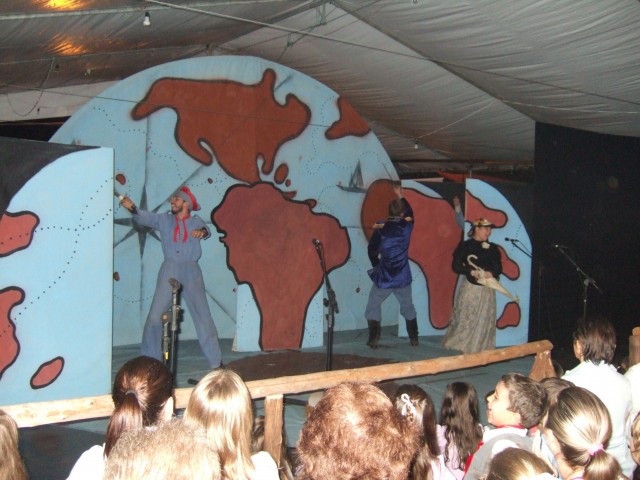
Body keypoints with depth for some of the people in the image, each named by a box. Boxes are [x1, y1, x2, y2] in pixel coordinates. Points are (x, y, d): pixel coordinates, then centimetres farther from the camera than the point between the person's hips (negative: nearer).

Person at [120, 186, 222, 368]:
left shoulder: (195, 221, 9)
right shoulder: (164, 219, 10)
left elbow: (206, 230, -10)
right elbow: (145, 218, -4)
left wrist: (202, 231, -34)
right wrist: (132, 208, -24)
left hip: (191, 272, 0)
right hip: (169, 271, 1)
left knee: (203, 317, 4)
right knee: (154, 316, -5)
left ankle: (216, 362, 13)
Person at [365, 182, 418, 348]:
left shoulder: (380, 228, -9)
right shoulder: (407, 226, -3)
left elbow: (371, 250, -2)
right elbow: (410, 213, 20)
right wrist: (400, 195, 32)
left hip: (383, 277, -2)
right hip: (403, 277, 2)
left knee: (373, 307, 9)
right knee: (408, 307, 19)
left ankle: (374, 339, -1)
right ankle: (414, 338, 20)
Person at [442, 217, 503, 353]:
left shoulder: (492, 248, 10)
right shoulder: (465, 246, -2)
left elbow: (499, 267, 7)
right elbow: (456, 266, -7)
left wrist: (491, 273, -15)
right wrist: (472, 272, -22)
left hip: (487, 289, 4)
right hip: (469, 287, -4)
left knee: (485, 321, 3)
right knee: (465, 319, -3)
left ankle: (480, 349, 11)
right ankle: (462, 345, 10)